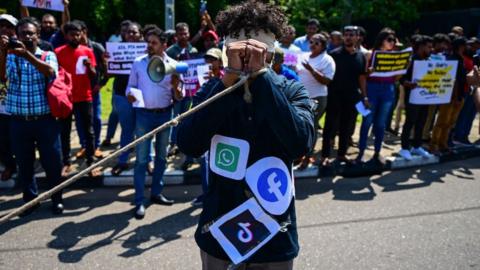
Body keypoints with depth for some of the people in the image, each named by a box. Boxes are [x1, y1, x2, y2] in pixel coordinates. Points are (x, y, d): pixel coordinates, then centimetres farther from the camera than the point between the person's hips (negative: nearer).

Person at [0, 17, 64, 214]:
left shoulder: (48, 56, 1)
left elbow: (50, 72, -22)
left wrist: (27, 54, -33)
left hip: (45, 121, -2)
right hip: (18, 122, 2)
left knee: (52, 162, 6)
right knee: (24, 164, 12)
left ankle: (56, 198, 25)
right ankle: (30, 199, 29)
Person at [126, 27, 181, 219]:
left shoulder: (173, 65, -2)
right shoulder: (138, 63, -1)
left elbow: (178, 97, -1)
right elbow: (131, 85, 6)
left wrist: (176, 87, -23)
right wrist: (129, 94, -17)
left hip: (165, 114, 2)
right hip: (144, 115, -1)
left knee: (161, 156, 13)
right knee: (141, 159, -2)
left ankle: (156, 193, 28)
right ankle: (139, 201, 3)